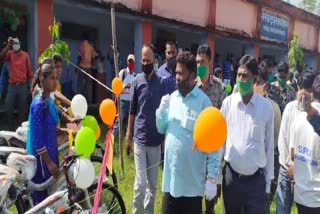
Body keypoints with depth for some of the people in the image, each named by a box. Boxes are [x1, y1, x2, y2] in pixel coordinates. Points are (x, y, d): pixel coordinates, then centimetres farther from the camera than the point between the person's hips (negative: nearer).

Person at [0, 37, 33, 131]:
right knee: (9, 109, 0)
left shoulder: (25, 55, 3)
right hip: (12, 86, 1)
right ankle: (11, 128, 15)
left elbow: (29, 70, 4)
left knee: (22, 109, 7)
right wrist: (8, 45, -17)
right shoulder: (10, 54, 5)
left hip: (22, 86, 0)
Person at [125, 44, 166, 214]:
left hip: (156, 140, 1)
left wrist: (166, 137, 2)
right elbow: (132, 111, 6)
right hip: (139, 139, -1)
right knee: (140, 184, -3)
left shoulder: (162, 82, -1)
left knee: (152, 184, 12)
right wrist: (128, 136, 5)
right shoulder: (136, 81, 0)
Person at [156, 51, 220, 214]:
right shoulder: (172, 97, 5)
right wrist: (161, 109, -7)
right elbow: (161, 129, 12)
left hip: (193, 180, -5)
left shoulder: (203, 101, -11)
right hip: (171, 176, 5)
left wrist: (212, 177, -14)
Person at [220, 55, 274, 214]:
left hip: (256, 179, -1)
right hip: (231, 176, 2)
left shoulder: (266, 107, -7)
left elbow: (269, 146, -1)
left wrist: (268, 184, 4)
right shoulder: (228, 103, -5)